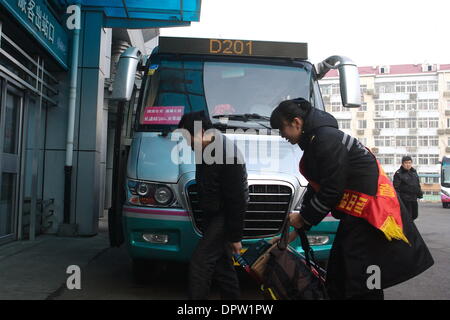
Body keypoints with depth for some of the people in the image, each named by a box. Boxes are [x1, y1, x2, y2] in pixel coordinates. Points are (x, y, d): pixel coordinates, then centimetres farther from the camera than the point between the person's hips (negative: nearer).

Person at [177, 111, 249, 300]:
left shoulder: (228, 156, -25)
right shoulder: (205, 150, 5)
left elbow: (237, 200, -22)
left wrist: (235, 237, -17)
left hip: (224, 218, -9)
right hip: (212, 215, 9)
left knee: (199, 264, -10)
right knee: (222, 265, 17)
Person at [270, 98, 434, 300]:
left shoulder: (327, 139, -20)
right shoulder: (313, 142, 12)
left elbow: (332, 191, -21)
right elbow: (315, 188, 15)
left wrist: (303, 219, -7)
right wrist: (297, 230, 14)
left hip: (370, 215, -11)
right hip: (353, 216, 11)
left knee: (364, 289, -4)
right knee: (337, 281, 17)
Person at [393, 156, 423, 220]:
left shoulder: (414, 171, 14)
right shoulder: (398, 173, -9)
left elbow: (418, 185, 23)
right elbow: (396, 187, -13)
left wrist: (420, 194, 19)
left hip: (414, 198, 7)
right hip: (404, 199, -7)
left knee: (415, 215, 14)